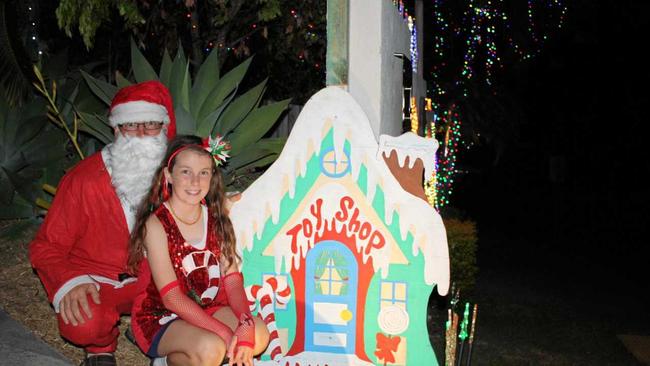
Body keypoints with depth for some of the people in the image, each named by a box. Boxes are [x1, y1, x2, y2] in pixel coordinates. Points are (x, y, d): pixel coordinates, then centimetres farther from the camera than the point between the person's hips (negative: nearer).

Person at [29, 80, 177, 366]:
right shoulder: (83, 181, -15)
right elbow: (45, 248, -8)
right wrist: (71, 281, -28)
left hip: (149, 278, 3)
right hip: (94, 280, -3)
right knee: (83, 325, -35)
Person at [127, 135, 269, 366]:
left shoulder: (216, 218, 0)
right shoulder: (156, 224, -17)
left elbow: (232, 279, -5)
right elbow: (171, 297, -21)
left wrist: (245, 323, -25)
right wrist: (225, 333, -26)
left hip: (205, 308, 6)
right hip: (158, 316, -5)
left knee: (259, 335, -18)